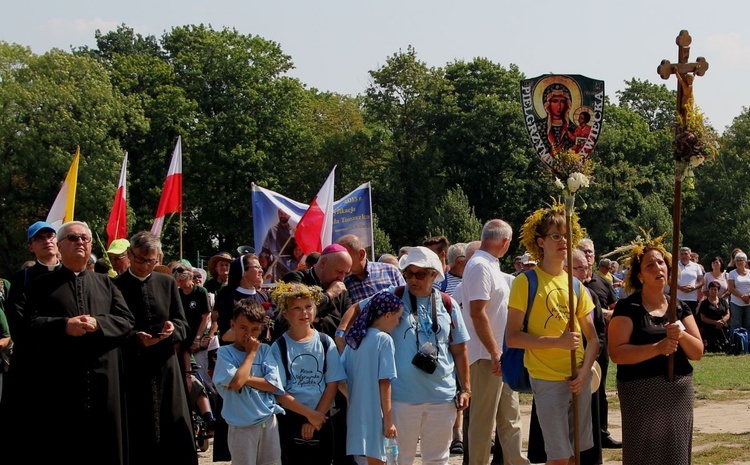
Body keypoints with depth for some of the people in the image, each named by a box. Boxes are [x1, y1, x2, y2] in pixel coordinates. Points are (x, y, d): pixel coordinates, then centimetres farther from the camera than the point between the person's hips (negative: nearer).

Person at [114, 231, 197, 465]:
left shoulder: (167, 283, 12)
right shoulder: (115, 286, 0)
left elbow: (183, 326, 11)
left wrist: (173, 329, -11)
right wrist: (135, 338, -19)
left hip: (165, 367, 3)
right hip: (132, 369, -3)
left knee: (177, 432, 0)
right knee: (138, 436, -2)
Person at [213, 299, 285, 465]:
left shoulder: (264, 350, 6)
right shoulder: (225, 353, -4)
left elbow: (274, 385, -3)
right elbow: (237, 382, -20)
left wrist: (245, 379, -12)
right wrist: (251, 353, -8)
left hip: (269, 422, 3)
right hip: (242, 428, -3)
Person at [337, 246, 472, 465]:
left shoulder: (447, 305, 6)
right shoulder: (393, 297, 0)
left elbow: (459, 350, 10)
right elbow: (356, 309, 5)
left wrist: (465, 389, 8)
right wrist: (341, 334, -13)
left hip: (442, 397, 2)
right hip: (403, 396, -2)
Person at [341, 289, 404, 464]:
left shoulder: (355, 339, 9)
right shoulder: (384, 340, -11)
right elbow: (384, 383, -14)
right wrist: (388, 420, -12)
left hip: (355, 412, 7)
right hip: (374, 415, -7)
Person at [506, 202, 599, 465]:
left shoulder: (576, 285, 10)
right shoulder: (526, 282, -6)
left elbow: (593, 338, 13)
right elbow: (512, 338, -11)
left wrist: (584, 371, -5)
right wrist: (558, 342, -20)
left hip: (578, 379, 5)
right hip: (547, 380, -5)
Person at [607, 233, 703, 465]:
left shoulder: (680, 308, 10)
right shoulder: (628, 307, -6)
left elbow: (698, 352, 7)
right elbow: (616, 353, -16)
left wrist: (681, 336, -14)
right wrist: (657, 347, -25)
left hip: (680, 393, 5)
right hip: (641, 394, -5)